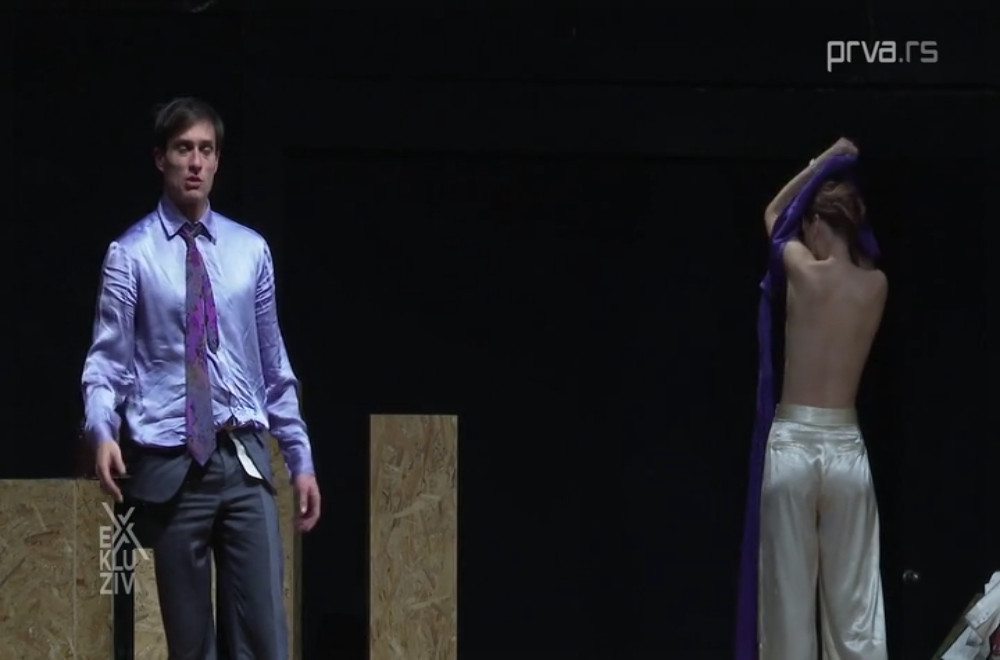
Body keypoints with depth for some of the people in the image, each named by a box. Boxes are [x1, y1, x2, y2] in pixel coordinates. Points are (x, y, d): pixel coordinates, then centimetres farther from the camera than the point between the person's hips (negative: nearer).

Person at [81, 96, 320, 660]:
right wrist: (102, 430, -24)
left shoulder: (251, 251, 8)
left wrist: (302, 458, 11)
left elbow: (274, 364, 12)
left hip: (244, 459, 3)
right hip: (170, 465, -2)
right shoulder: (131, 254, -2)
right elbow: (108, 359, -5)